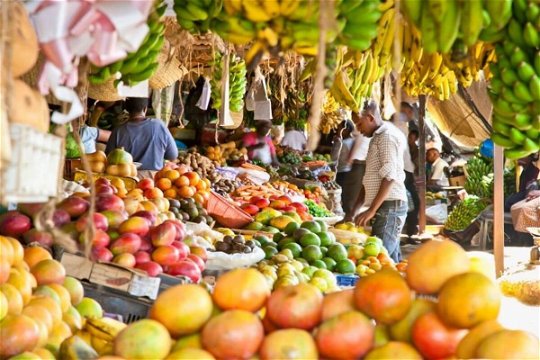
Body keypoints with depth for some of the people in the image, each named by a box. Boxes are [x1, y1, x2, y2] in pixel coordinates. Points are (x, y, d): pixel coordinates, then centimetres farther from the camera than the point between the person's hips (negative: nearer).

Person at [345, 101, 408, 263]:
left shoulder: (387, 135, -8)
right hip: (386, 207, 10)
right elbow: (370, 179, 22)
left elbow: (389, 177, -17)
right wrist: (354, 211, 17)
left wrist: (371, 210, -19)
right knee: (392, 259, 9)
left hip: (389, 206, -10)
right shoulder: (377, 137, 21)